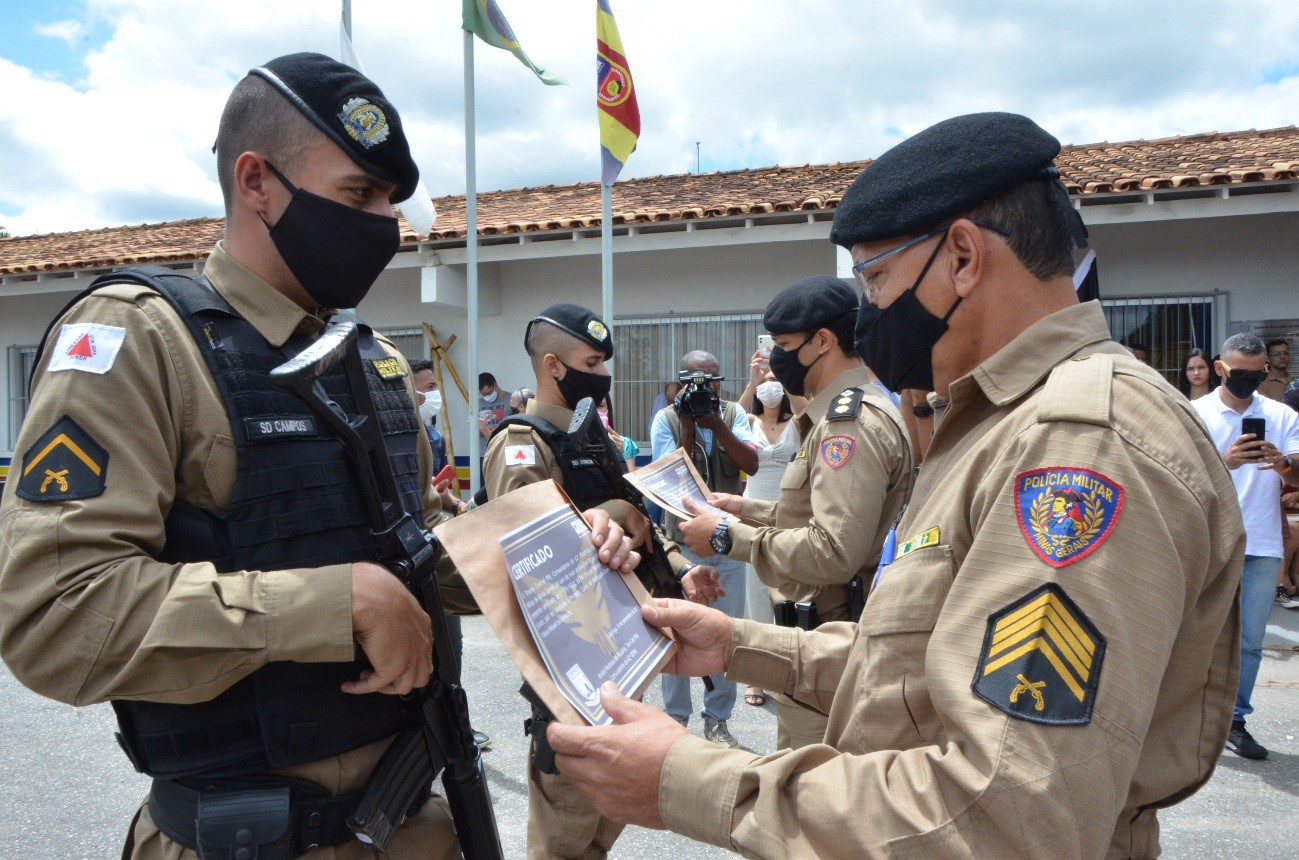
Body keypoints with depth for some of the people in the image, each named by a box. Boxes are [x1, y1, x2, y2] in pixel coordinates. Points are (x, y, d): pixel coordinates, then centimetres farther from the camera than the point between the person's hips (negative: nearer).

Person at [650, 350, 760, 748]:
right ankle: (676, 716, 21)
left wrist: (716, 424, -21)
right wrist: (689, 425, -21)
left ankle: (717, 718, 23)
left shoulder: (733, 413, 2)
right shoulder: (666, 419, -5)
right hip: (682, 542, -2)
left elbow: (751, 464, -12)